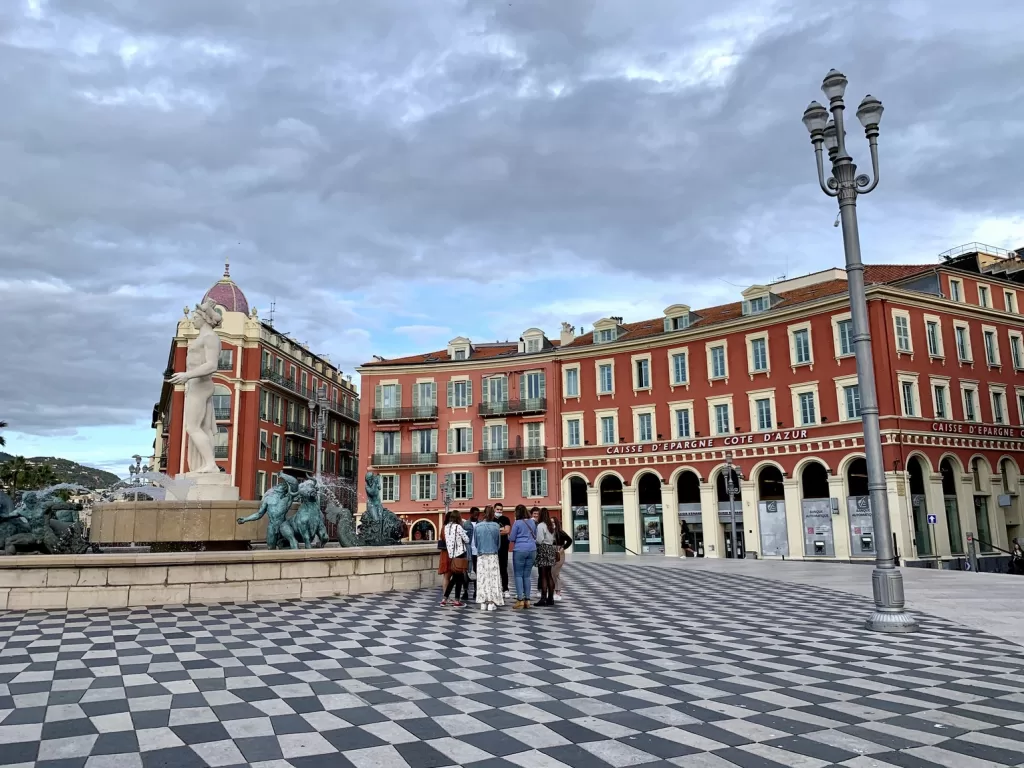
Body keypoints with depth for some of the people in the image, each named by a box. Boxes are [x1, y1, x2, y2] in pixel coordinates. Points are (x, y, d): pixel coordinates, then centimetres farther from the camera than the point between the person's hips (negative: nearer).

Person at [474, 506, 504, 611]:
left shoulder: (477, 526, -5)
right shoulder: (496, 526, -7)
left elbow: (475, 542, 6)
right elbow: (499, 543, 3)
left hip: (481, 556, 1)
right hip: (493, 556, -1)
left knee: (482, 578, 6)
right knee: (493, 578, 4)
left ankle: (483, 603, 7)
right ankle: (491, 603, 1)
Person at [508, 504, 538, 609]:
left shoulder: (517, 523, -8)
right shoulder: (532, 523, 8)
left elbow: (511, 539, -3)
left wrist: (509, 535, 18)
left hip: (520, 550, -5)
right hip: (532, 549, 5)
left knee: (518, 575, 1)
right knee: (527, 575, 10)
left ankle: (520, 600, -4)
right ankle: (527, 600, 9)